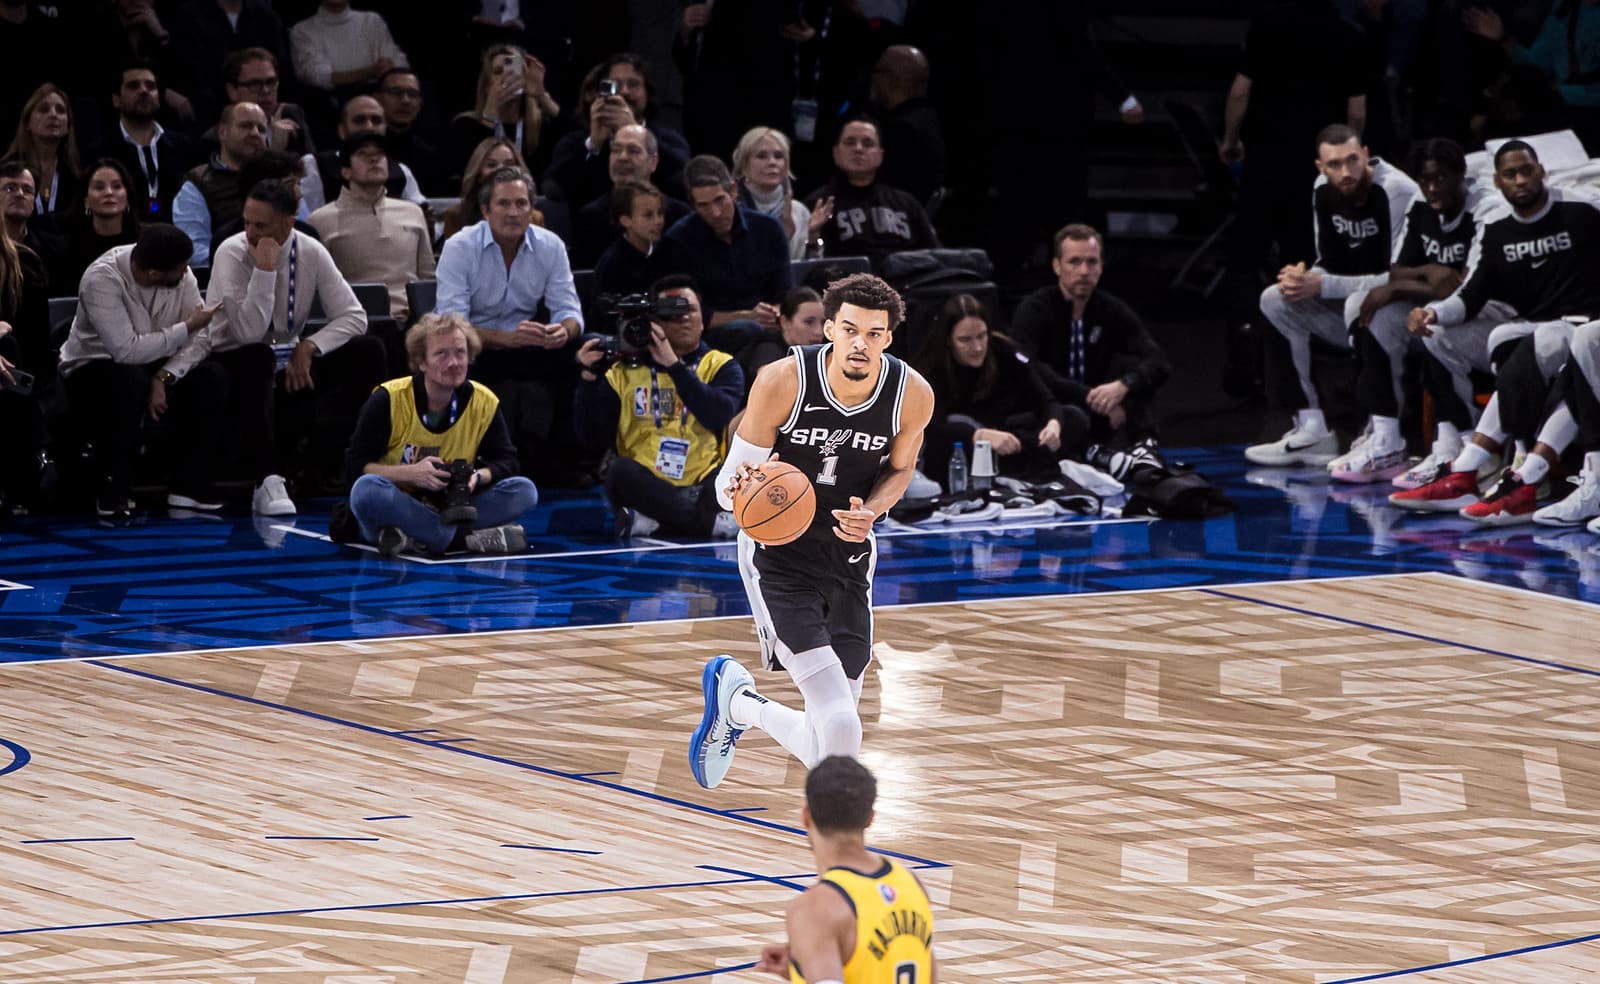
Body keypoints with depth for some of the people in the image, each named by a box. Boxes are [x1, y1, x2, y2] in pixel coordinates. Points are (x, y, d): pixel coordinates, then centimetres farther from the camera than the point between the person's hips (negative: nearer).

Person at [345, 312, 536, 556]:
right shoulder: (387, 400, -11)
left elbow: (505, 462, 5)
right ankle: (464, 537, -34)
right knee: (367, 489, -37)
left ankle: (413, 538, -32)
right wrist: (412, 473, -28)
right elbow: (354, 465, -12)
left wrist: (478, 476, -20)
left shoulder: (485, 403, -2)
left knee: (524, 491, -19)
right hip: (395, 508, -3)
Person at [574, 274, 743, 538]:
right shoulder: (624, 372, 12)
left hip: (702, 490, -1)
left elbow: (718, 416, -11)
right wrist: (589, 378, -4)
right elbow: (593, 439, 6)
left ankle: (650, 522, -33)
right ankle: (711, 521, -31)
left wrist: (674, 365, -12)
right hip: (645, 490, 1)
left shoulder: (721, 366, 11)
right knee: (619, 470, -33)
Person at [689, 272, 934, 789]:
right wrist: (740, 487, -36)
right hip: (778, 555, -4)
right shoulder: (784, 382, -21)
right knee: (839, 729, -24)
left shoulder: (913, 396, -12)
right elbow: (729, 485, -11)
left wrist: (871, 509, -13)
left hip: (849, 559, 4)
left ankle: (738, 703, 36)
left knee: (831, 743, 7)